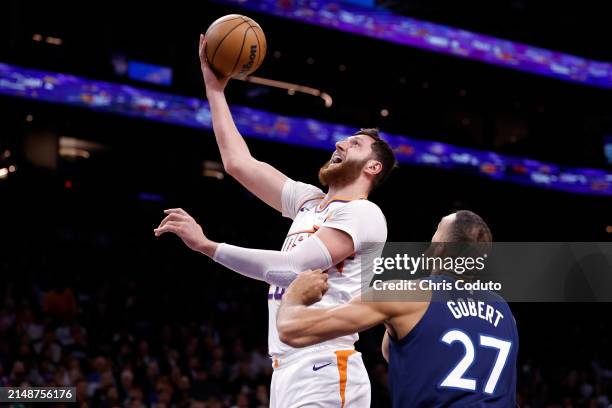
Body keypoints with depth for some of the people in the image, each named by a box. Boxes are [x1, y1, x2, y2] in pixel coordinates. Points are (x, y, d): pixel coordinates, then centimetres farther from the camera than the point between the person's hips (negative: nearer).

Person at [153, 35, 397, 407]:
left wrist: (206, 245, -19)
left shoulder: (364, 215, -7)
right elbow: (239, 163, 21)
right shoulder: (310, 201, 19)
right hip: (288, 370, 8)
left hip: (324, 373, -8)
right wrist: (215, 87, 21)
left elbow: (291, 268, -19)